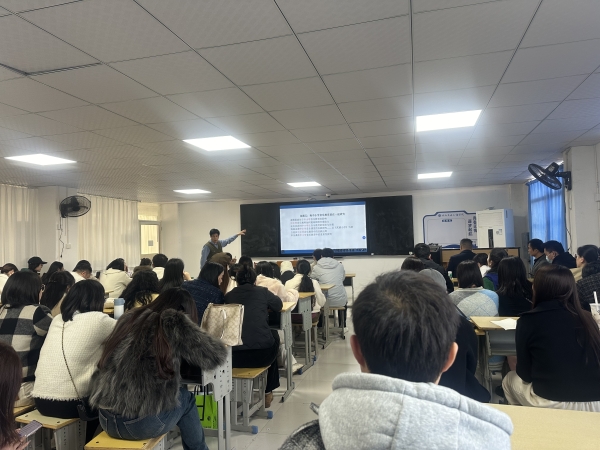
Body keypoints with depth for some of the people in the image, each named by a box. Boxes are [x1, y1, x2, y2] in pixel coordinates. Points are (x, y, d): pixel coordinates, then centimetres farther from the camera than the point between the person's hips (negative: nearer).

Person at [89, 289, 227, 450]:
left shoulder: (128, 318, 10)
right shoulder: (175, 322, -6)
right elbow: (216, 355, -1)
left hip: (106, 419, 6)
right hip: (143, 423, -6)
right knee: (186, 398, 21)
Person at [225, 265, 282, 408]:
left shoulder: (229, 296, 7)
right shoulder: (263, 292, 4)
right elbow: (279, 306, 21)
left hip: (234, 358, 3)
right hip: (262, 355, -2)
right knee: (274, 334, 31)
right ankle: (268, 392, 41)